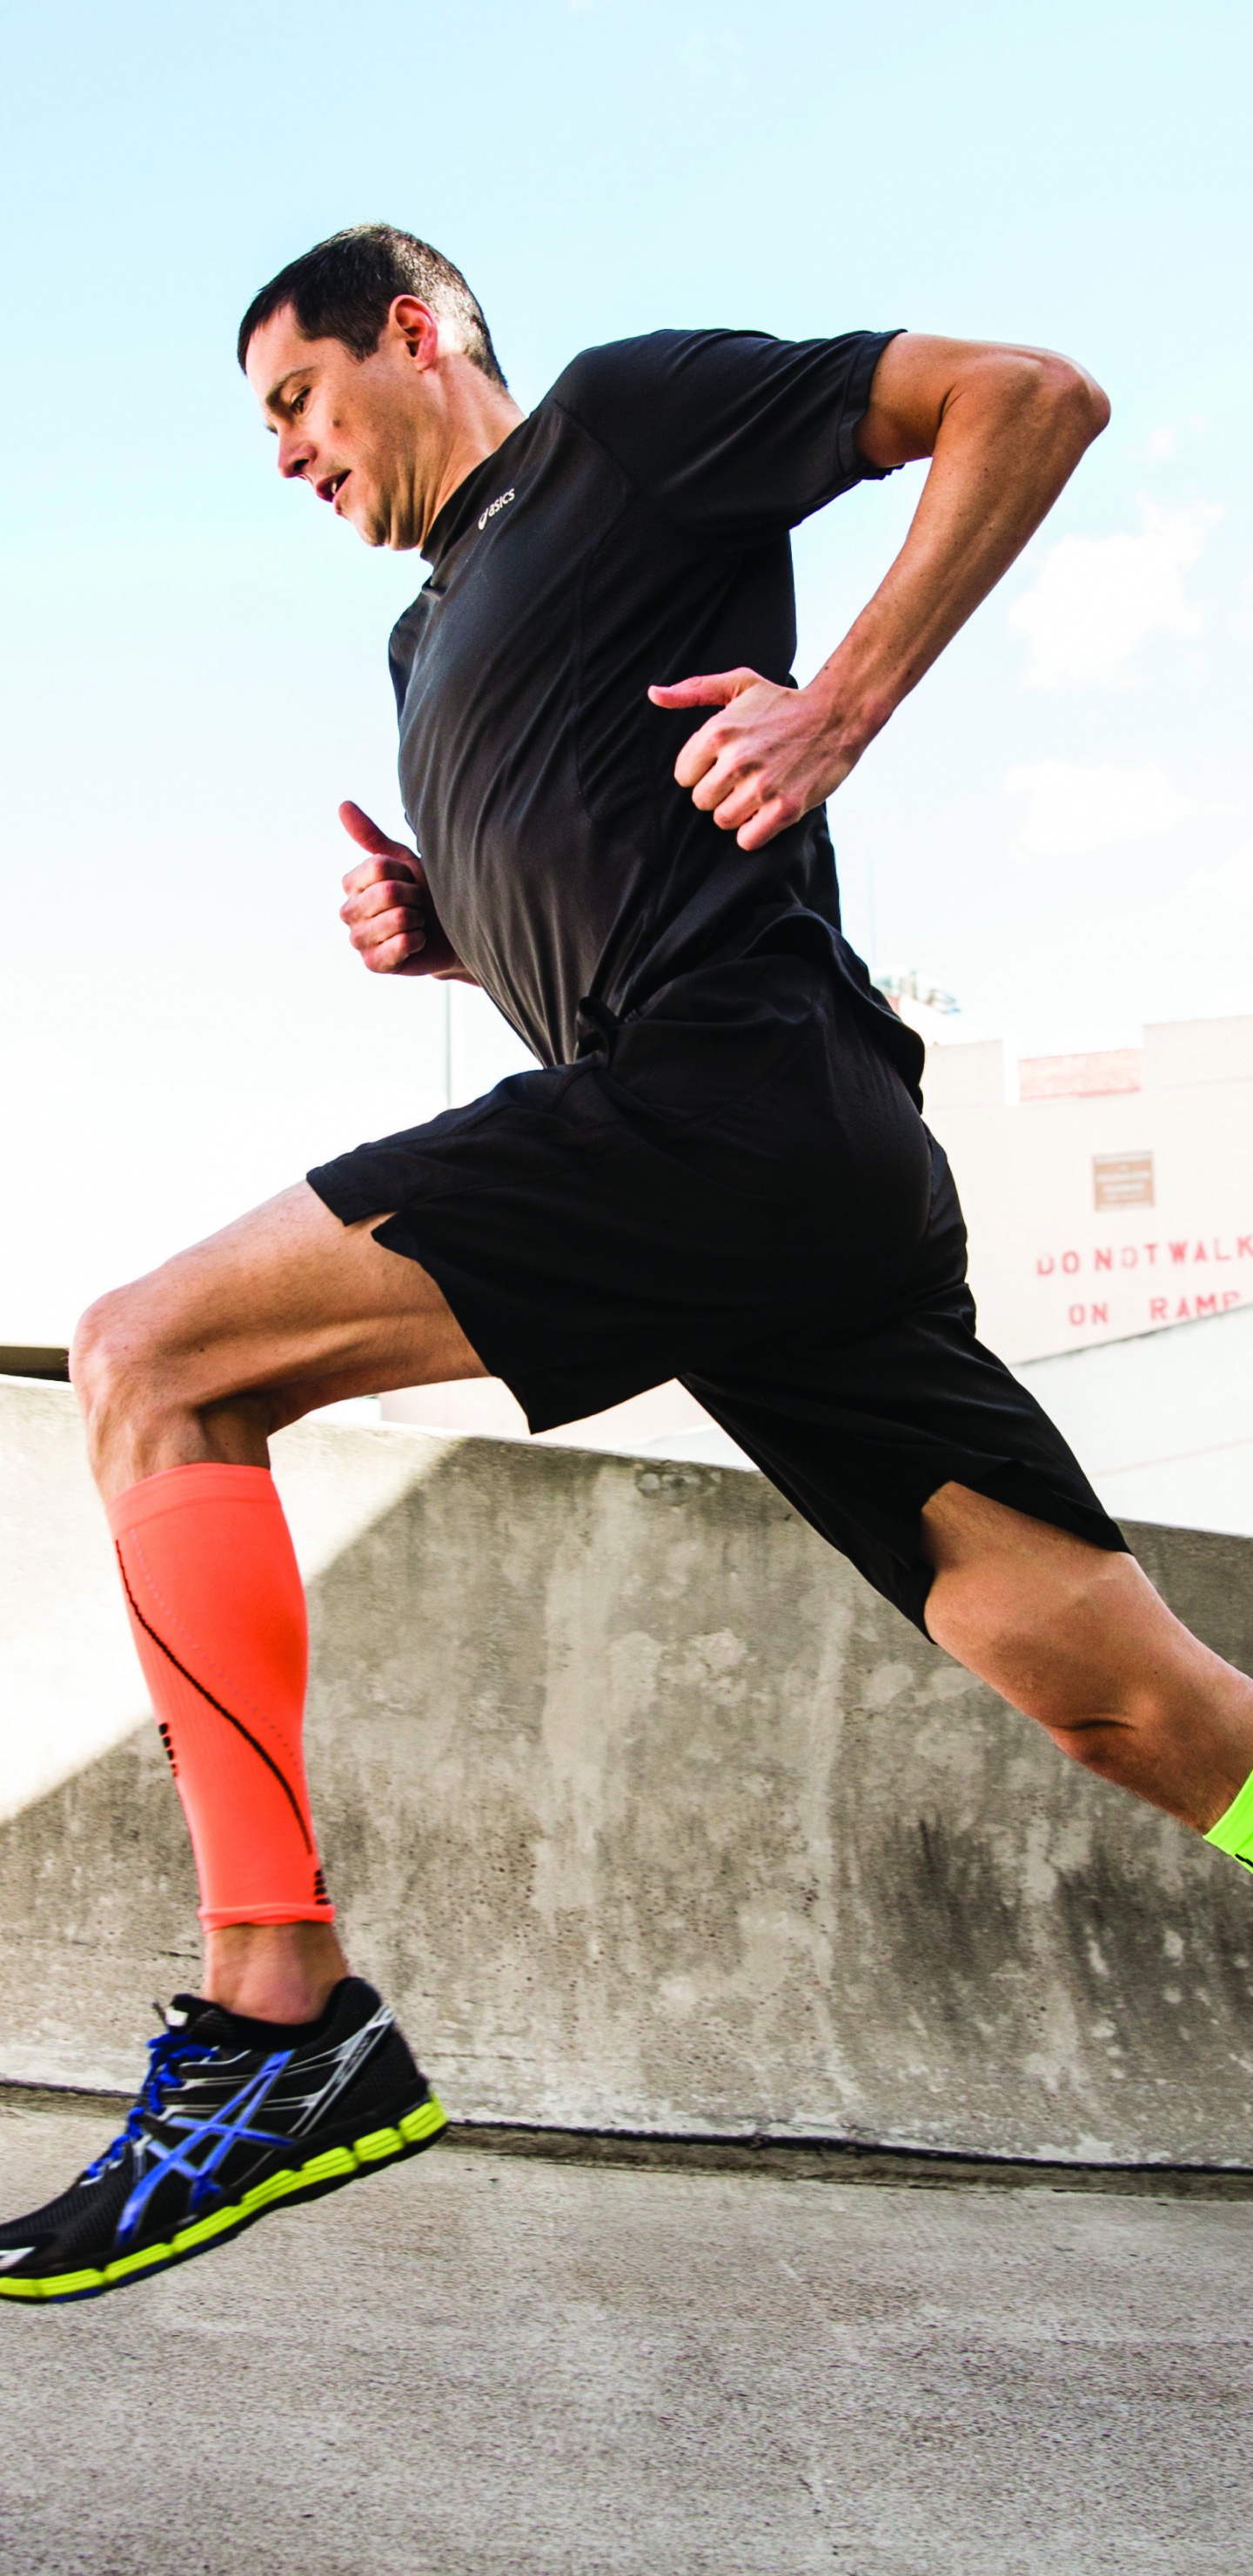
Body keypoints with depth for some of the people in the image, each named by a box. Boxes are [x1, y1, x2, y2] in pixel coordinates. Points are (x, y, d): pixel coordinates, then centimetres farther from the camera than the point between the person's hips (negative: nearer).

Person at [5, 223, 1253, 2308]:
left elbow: (1031, 399, 2)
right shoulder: (432, 642, 33)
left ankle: (285, 2016, -17)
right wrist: (435, 927, 18)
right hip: (800, 1185, 9)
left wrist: (841, 705, -8)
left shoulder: (622, 420, 9)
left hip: (733, 1096, -9)